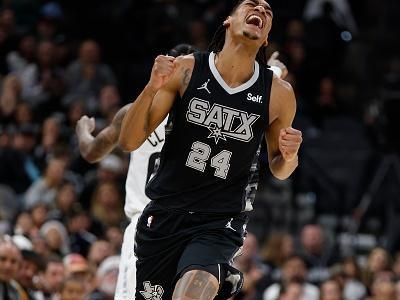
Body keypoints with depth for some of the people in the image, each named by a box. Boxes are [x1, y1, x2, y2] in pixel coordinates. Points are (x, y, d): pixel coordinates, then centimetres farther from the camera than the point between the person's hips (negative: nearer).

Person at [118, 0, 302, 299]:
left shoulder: (279, 94, -2)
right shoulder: (185, 70, -5)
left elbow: (278, 169, 13)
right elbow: (129, 142, -4)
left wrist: (289, 156, -10)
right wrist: (152, 89, -20)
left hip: (220, 222, -2)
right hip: (164, 215, 2)